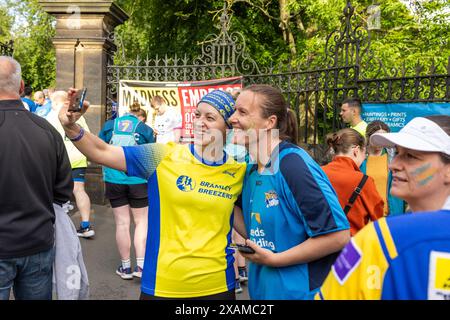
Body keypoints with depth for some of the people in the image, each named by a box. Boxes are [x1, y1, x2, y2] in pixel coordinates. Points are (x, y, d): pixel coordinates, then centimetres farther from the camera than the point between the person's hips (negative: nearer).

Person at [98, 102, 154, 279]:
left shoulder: (109, 125, 6)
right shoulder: (145, 129, -1)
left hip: (113, 180, 2)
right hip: (138, 180, -2)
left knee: (122, 222, 8)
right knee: (141, 221, 10)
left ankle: (126, 267, 18)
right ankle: (141, 265, 5)